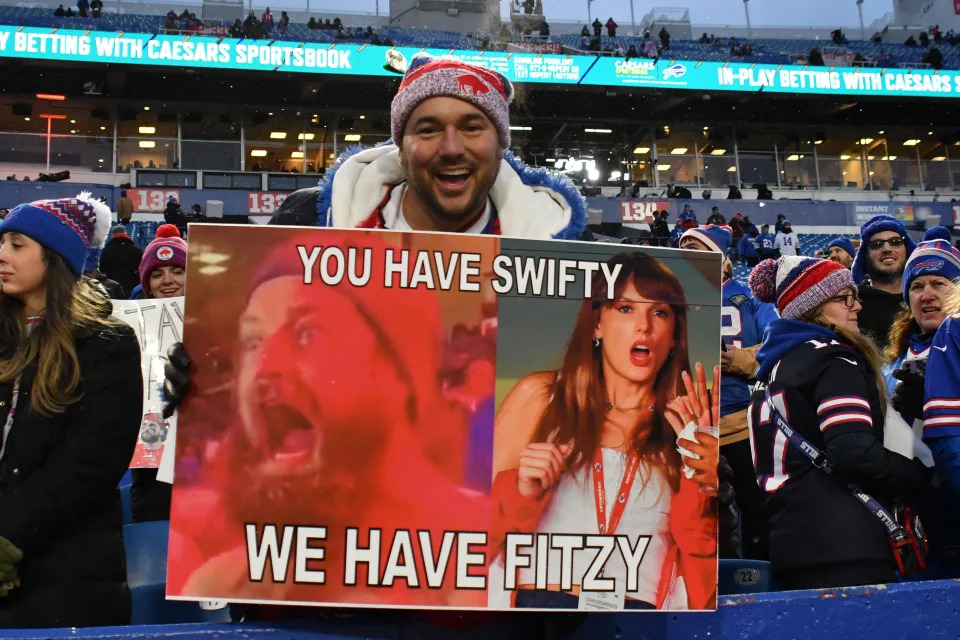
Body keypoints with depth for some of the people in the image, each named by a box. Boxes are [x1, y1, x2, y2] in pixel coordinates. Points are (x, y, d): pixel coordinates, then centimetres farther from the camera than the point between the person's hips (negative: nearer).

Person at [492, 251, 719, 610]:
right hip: (537, 600, 0)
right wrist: (521, 492, -7)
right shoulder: (539, 396, 7)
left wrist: (704, 485, -6)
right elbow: (489, 514, 11)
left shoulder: (691, 423, 10)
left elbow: (702, 566, 8)